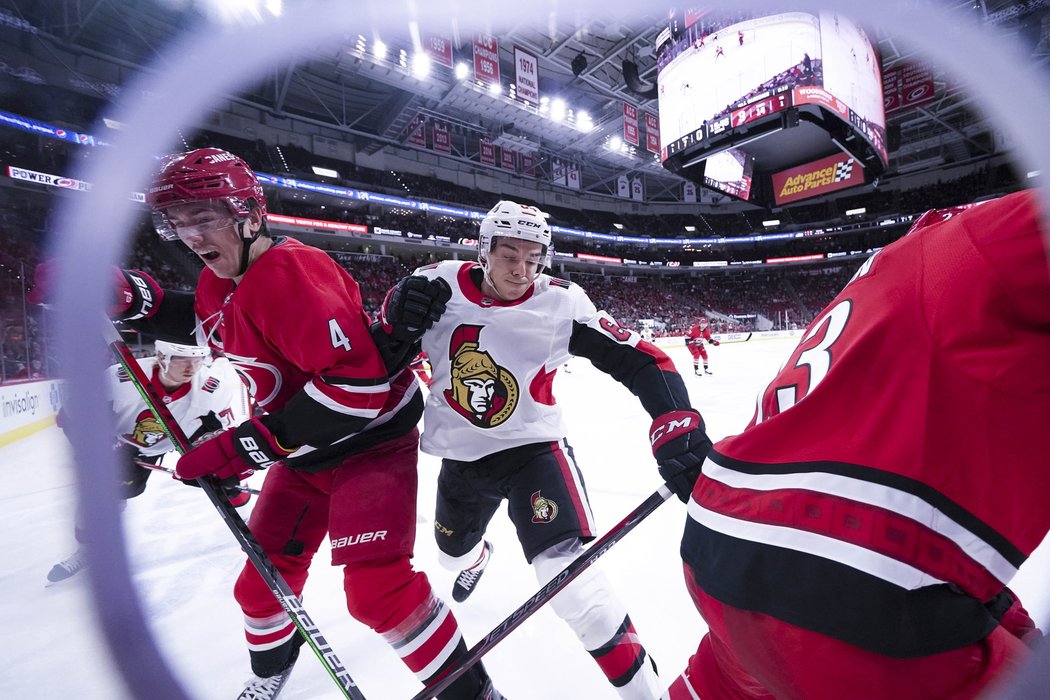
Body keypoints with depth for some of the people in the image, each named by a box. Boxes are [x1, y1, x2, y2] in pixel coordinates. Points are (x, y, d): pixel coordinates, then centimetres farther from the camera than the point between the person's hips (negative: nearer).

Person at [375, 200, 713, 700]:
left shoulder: (560, 304, -19)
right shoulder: (442, 287, -12)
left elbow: (640, 361, -22)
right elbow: (382, 357, -2)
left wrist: (680, 430, -36)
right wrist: (396, 317, -24)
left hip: (533, 448, -4)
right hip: (460, 456, 4)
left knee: (567, 576, -21)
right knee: (451, 549, 29)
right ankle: (475, 559, 69)